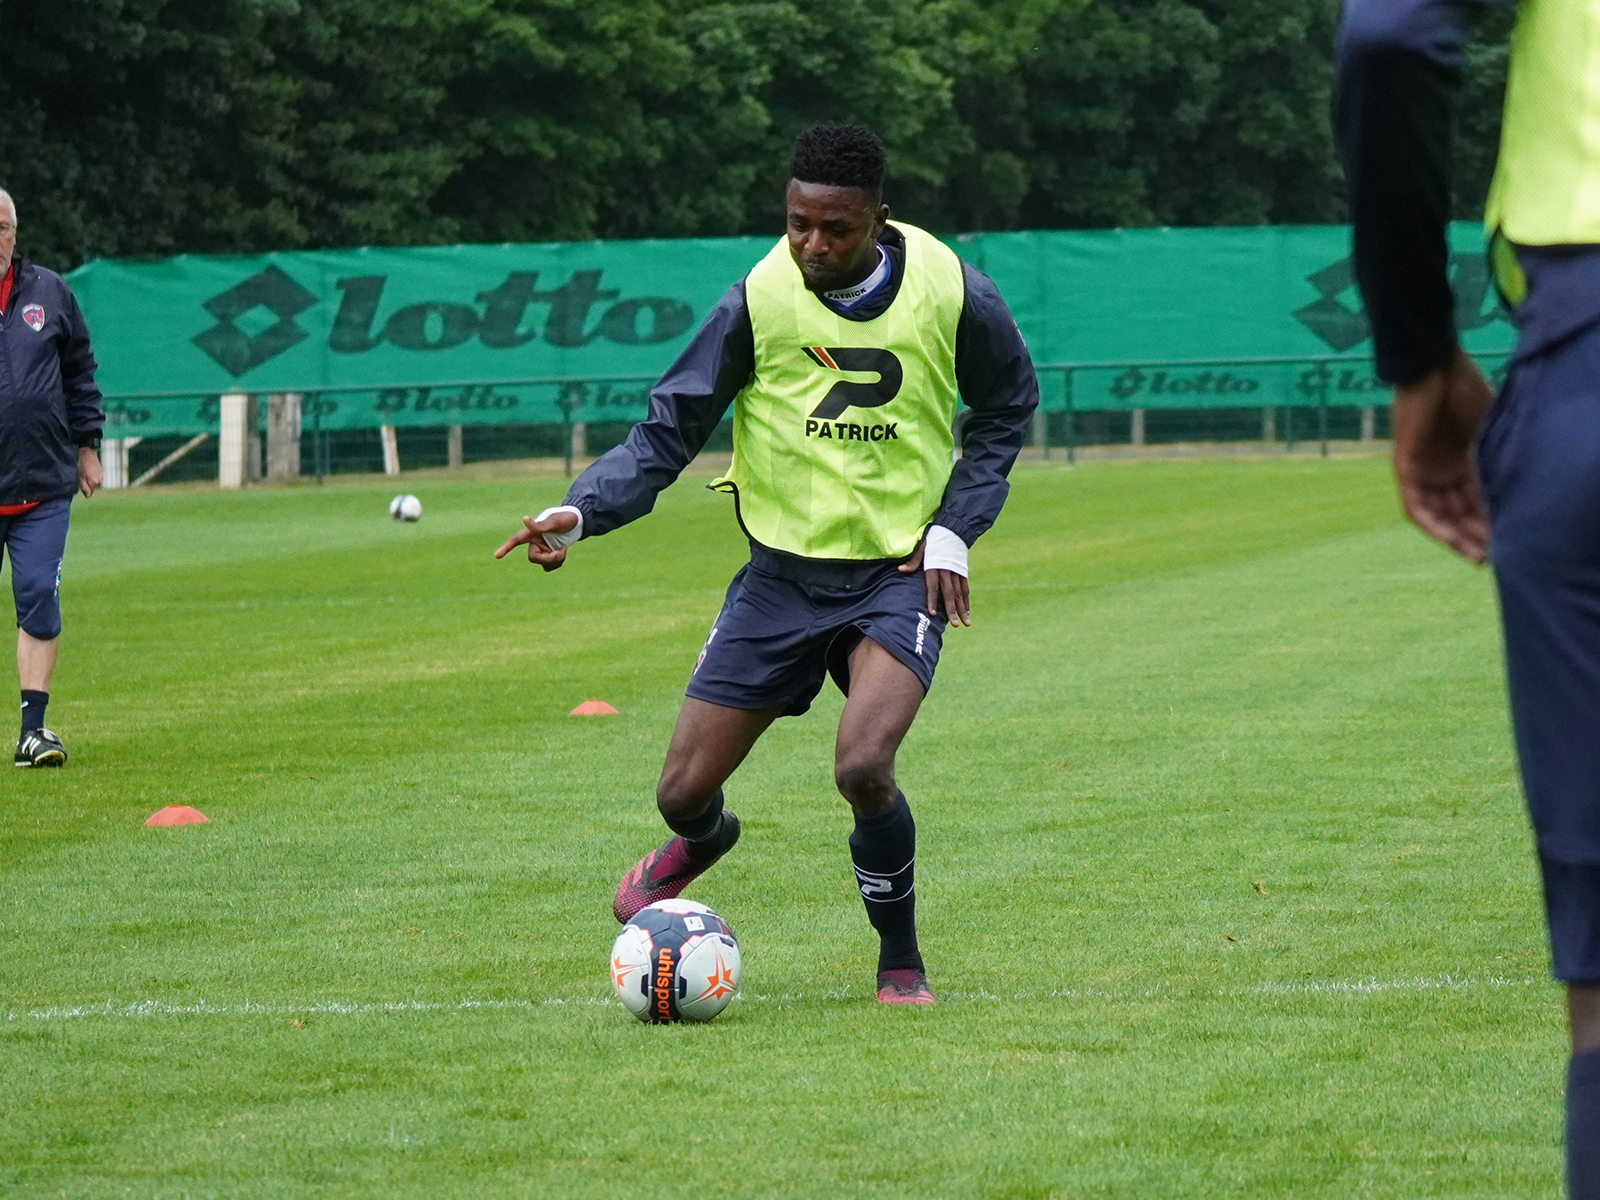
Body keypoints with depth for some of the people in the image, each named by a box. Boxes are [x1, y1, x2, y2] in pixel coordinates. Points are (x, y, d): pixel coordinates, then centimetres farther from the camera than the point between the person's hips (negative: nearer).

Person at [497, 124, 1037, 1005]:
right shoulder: (760, 298, -11)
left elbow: (1007, 408, 9)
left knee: (862, 767, -27)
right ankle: (701, 841, 43)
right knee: (683, 792, 1)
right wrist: (582, 511, -21)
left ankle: (901, 962, -1)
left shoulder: (952, 295, -10)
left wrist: (954, 527, -2)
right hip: (781, 573, 2)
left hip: (899, 573, -2)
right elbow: (671, 427, -5)